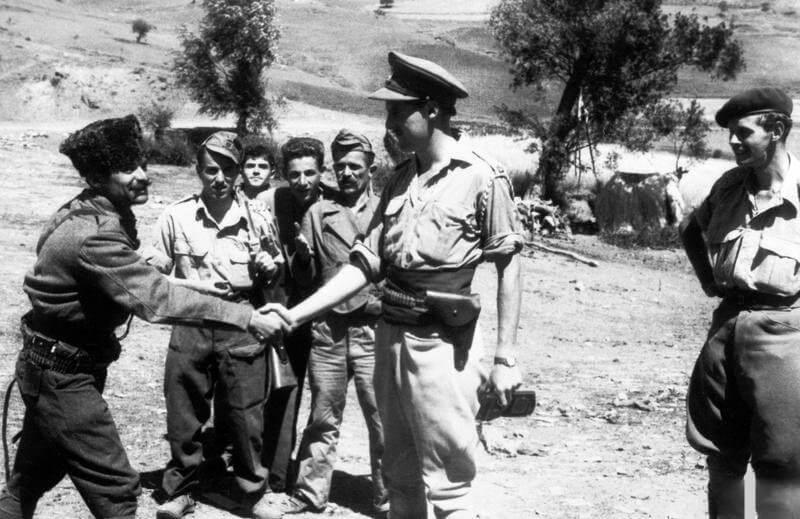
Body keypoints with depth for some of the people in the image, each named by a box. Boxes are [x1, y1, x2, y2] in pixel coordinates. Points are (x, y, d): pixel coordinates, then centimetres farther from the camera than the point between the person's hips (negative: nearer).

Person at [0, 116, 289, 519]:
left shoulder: (105, 214, 2)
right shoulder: (94, 235, -29)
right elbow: (156, 299, -37)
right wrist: (247, 318, -39)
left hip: (53, 367, 10)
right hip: (62, 375, -10)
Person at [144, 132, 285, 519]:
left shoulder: (256, 219, 4)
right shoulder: (176, 216, 0)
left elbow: (274, 274, 16)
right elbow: (155, 272, 7)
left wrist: (269, 268, -6)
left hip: (241, 325, 0)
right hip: (190, 324, 0)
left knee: (245, 413, 5)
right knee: (184, 413, 8)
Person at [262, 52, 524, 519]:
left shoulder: (482, 178, -10)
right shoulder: (400, 179, 9)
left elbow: (509, 267, -8)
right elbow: (366, 264, 8)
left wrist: (506, 358, -11)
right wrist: (293, 316, 1)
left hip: (442, 345, -6)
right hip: (391, 336, 7)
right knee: (401, 479, 18)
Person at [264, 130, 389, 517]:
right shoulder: (318, 213, 9)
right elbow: (305, 279, 8)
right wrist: (303, 257, -13)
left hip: (373, 330, -2)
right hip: (327, 329, 2)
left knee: (383, 420, 2)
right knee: (323, 419, 11)